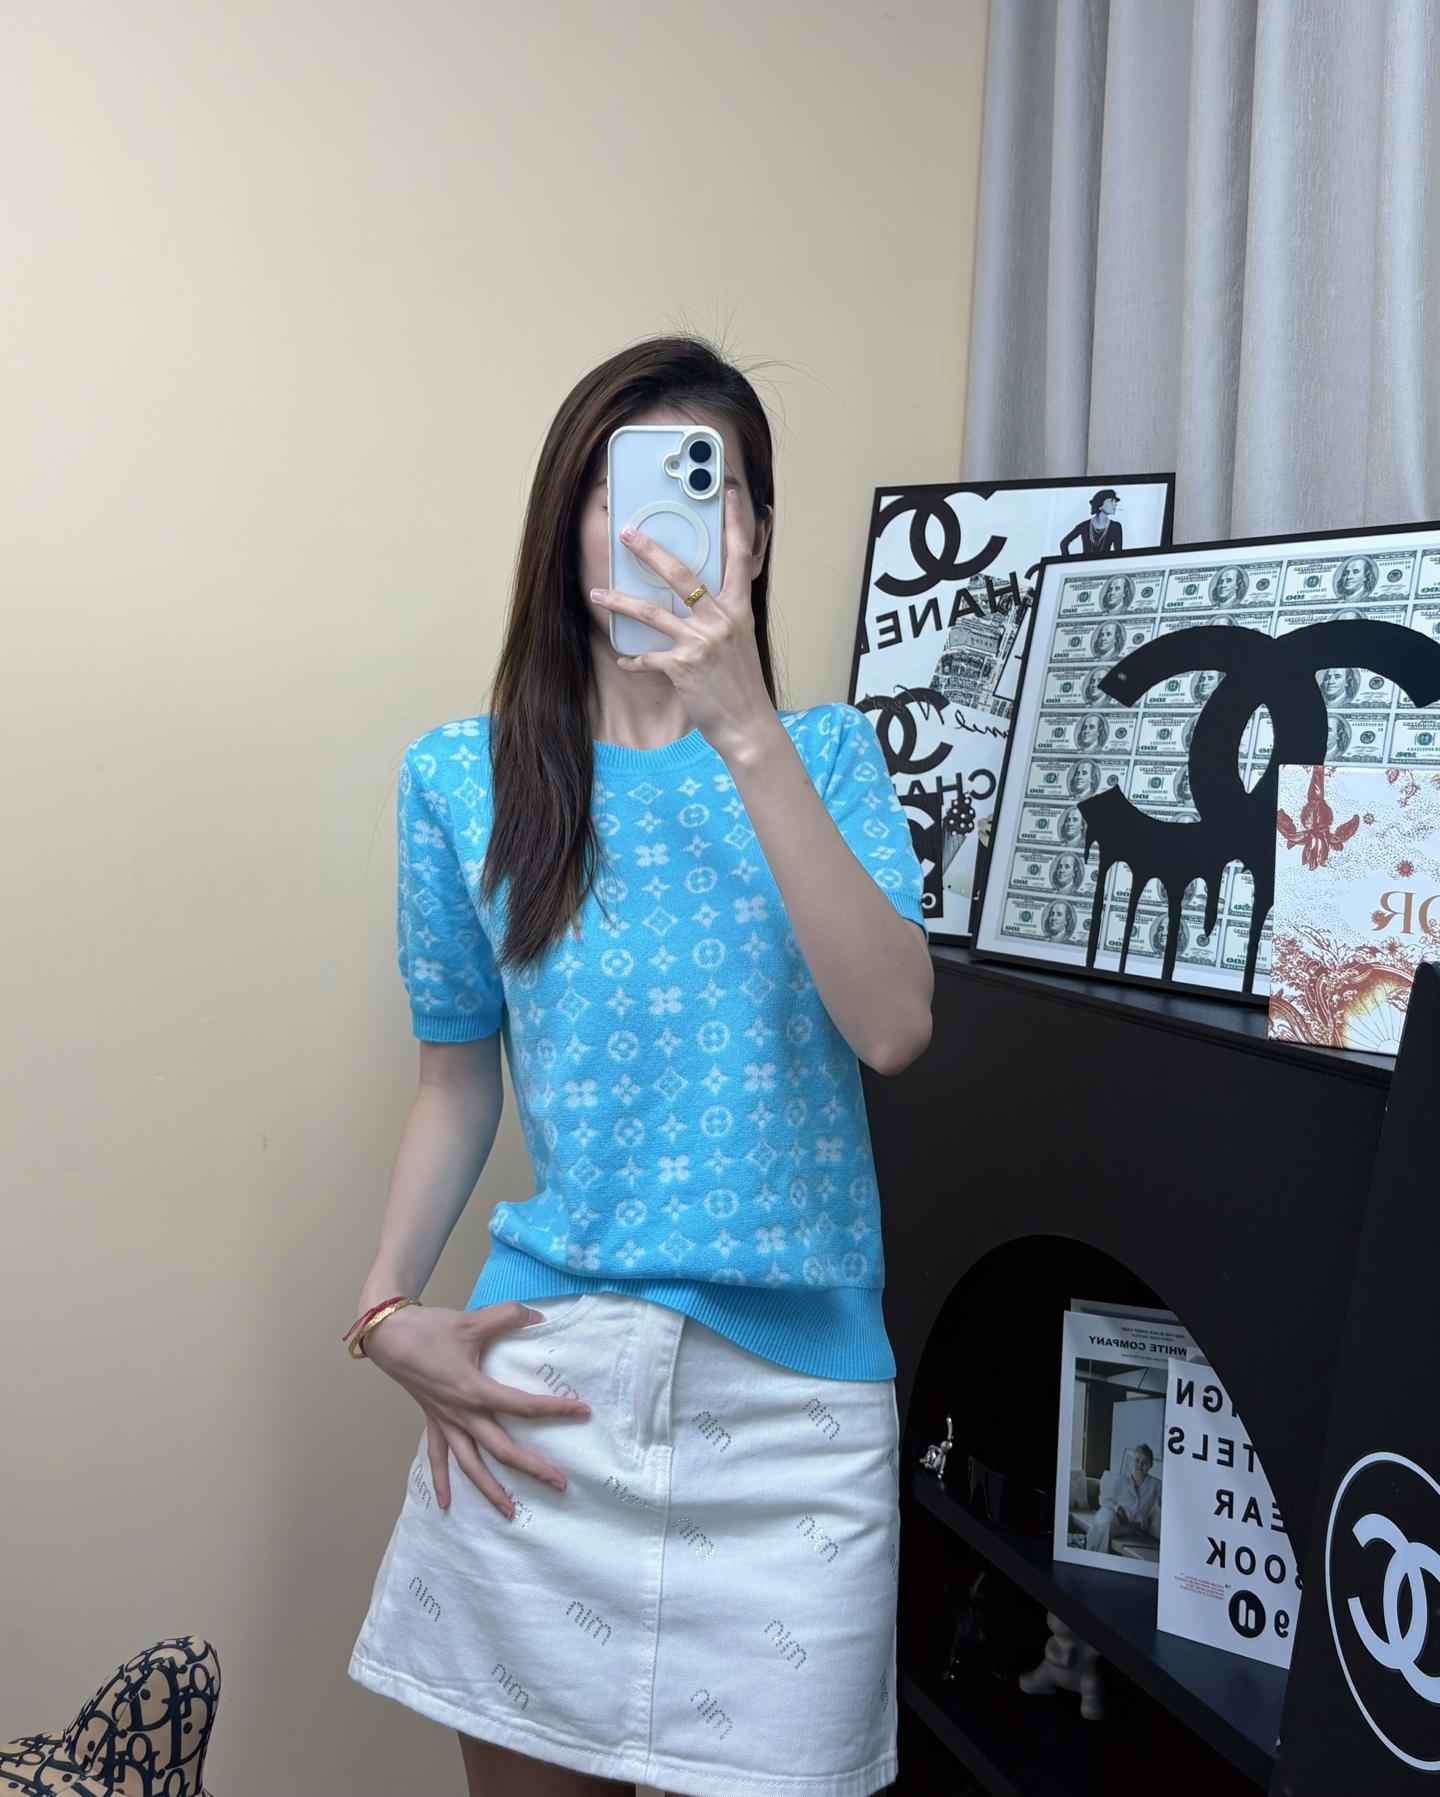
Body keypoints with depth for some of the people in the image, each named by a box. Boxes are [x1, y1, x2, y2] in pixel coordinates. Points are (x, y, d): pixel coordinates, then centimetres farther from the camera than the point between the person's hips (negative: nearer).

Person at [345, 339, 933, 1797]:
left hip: (790, 1395, 0)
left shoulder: (825, 756, 3)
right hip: (541, 1376, 1)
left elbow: (893, 1028, -13)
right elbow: (459, 1076, 11)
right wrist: (388, 1309, -3)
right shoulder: (464, 781, 4)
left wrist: (745, 733, -19)